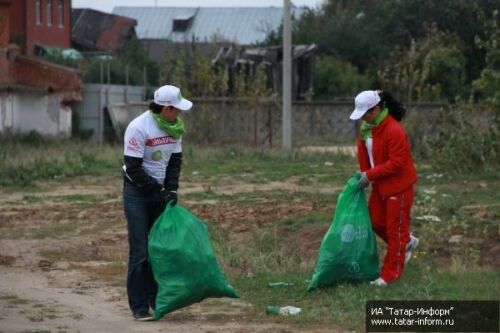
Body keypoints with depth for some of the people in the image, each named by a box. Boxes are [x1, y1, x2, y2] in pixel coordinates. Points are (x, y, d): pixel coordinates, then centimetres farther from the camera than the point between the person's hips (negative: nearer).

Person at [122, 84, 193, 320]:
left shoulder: (174, 128, 1)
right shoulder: (139, 128, -20)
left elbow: (175, 161, 8)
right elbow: (133, 168, -20)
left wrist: (172, 189, -7)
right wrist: (158, 191, -17)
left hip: (160, 192, 6)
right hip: (137, 192, -6)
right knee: (140, 251, -7)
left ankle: (156, 298, 14)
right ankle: (139, 307, -3)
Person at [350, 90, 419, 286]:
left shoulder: (393, 131, -26)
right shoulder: (367, 127, 1)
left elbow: (396, 163, -26)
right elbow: (364, 152, 12)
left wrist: (370, 175, -25)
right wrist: (364, 174, -2)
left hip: (398, 186, -9)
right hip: (380, 184, 9)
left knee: (395, 229, 0)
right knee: (375, 222, 15)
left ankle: (391, 274, 8)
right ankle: (407, 242, 38)